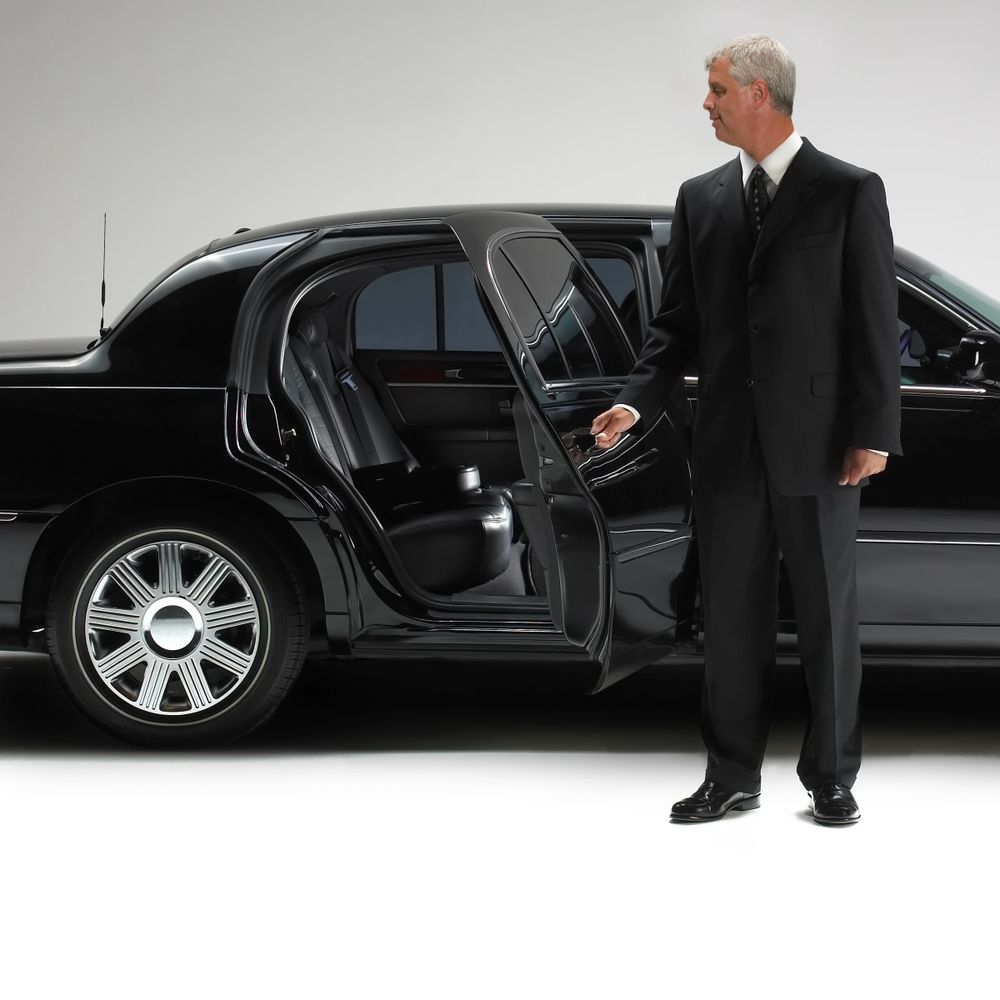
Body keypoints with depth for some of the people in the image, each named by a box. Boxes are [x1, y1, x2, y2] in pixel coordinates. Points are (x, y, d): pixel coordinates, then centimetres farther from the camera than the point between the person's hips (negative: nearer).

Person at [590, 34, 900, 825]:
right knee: (731, 615, 8)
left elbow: (876, 321, -5)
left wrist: (874, 433, -10)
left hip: (819, 442, -4)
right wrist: (637, 403, -5)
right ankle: (732, 777, 18)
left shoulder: (850, 192, -3)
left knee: (828, 613, 5)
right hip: (729, 446, 4)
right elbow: (678, 321, 10)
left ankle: (832, 777, 16)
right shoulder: (700, 199, 10)